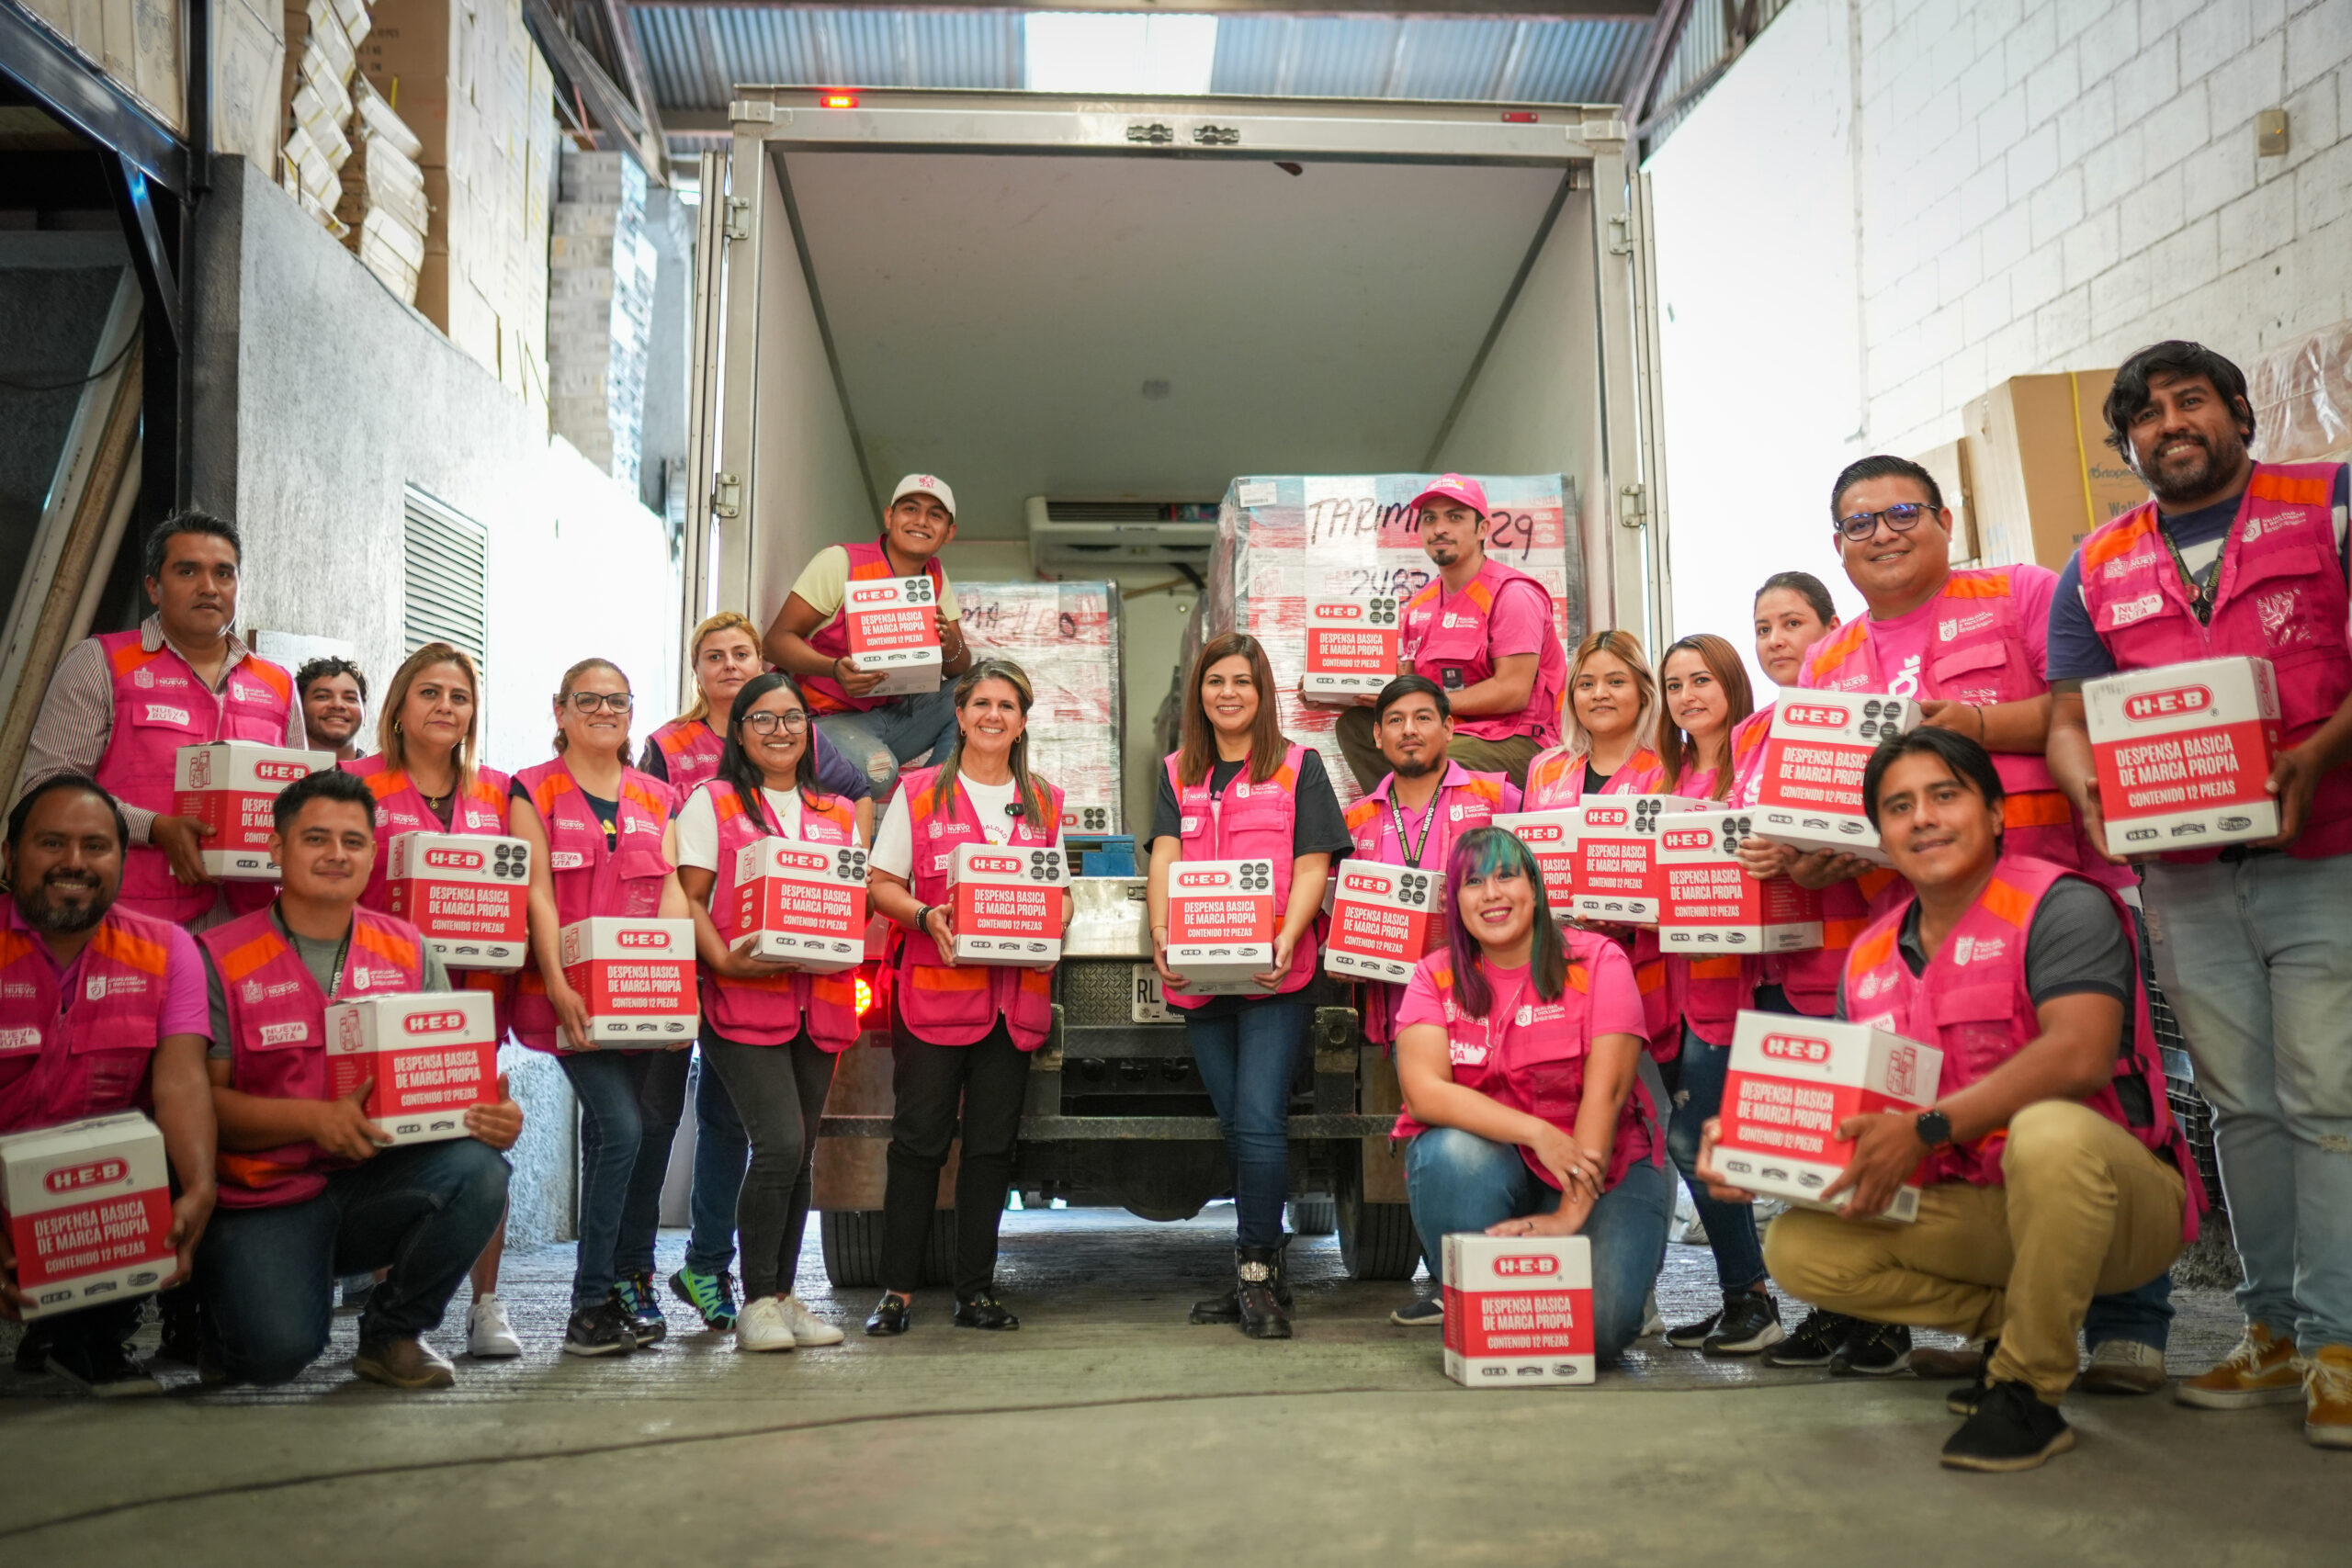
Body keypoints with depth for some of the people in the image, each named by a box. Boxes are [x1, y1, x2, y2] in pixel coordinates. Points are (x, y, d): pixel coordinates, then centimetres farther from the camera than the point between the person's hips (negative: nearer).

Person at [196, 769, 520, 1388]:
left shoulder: (406, 951, 8)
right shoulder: (219, 958, -2)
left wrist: (495, 1114, -18)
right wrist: (315, 1118, -21)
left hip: (378, 1184, 3)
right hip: (265, 1197, -3)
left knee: (477, 1168, -27)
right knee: (276, 1350, -26)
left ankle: (392, 1333, -2)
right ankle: (231, 1293, 15)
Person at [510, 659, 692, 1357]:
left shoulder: (658, 798, 15)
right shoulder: (534, 791, 5)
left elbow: (672, 891, 6)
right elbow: (538, 894, -4)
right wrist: (558, 987, -15)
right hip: (575, 998, -4)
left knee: (650, 1130, 4)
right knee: (620, 1128, -15)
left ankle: (630, 1282, 21)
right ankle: (593, 1302, -4)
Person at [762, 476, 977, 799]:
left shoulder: (936, 578, 7)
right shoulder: (840, 562, -10)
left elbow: (962, 669, 4)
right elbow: (777, 640, -13)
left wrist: (951, 647, -21)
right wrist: (836, 669, -32)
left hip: (893, 716, 6)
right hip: (828, 719, -6)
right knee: (876, 769, -36)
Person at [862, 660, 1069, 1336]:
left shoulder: (1044, 802, 14)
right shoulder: (919, 792, 4)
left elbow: (1059, 893, 16)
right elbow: (881, 887, 2)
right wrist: (926, 916, -16)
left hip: (1014, 996, 3)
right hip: (934, 991, -3)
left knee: (992, 1146, 6)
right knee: (919, 1141, -1)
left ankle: (976, 1292, 15)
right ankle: (897, 1292, 7)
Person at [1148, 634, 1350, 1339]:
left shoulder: (1299, 766, 5)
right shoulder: (1177, 773, 16)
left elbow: (1311, 866, -2)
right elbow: (1165, 857, 3)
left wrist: (1287, 939, -18)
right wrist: (1161, 935, -13)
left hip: (1274, 975, -4)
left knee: (1259, 1122, -13)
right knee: (1235, 1127, 11)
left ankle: (1257, 1274, -3)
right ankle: (1262, 1273, 21)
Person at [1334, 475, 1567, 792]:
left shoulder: (1511, 594, -9)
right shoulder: (1421, 605, 14)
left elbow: (1514, 691, -17)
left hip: (1515, 742, -8)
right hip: (1446, 733, 8)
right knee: (1354, 724, -6)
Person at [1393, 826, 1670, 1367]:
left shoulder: (1597, 961, -5)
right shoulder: (1434, 977, 0)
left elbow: (1606, 1091, -15)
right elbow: (1424, 1092, -16)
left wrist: (1571, 1213, -24)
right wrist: (1537, 1132, -28)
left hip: (1600, 1169, -1)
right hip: (1482, 1169, 2)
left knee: (1597, 1326, -23)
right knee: (1453, 1151, -32)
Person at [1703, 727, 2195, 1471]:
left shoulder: (2059, 906, -12)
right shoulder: (1870, 959, 8)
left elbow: (2080, 1054, -28)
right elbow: (1842, 1106, 9)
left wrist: (1927, 1128, -34)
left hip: (2121, 1199, -6)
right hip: (1972, 1210, 6)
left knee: (2049, 1132, -39)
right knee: (1799, 1248, -12)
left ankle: (2030, 1389, -19)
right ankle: (2016, 1319, 6)